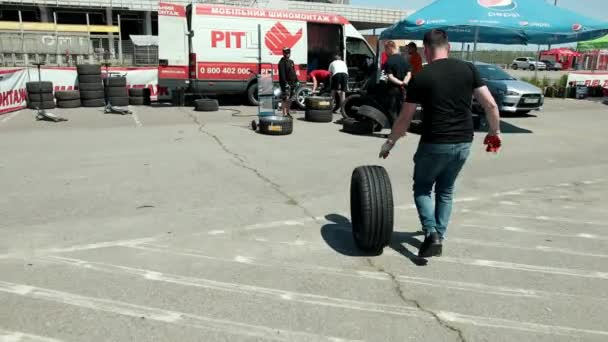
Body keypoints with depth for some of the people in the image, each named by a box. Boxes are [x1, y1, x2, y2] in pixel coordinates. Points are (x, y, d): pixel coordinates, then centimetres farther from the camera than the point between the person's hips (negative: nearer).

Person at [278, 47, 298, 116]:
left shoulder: (291, 62, 19)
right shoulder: (282, 62, -9)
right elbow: (282, 74, -18)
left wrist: (296, 81, 17)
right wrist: (285, 83, -25)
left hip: (292, 83, 9)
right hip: (286, 83, -9)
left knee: (290, 99, 14)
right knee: (285, 99, -10)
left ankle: (288, 112, 24)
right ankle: (285, 114, -9)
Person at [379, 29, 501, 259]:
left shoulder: (421, 77, -6)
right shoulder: (468, 69, 3)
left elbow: (405, 119, -1)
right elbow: (491, 105, 1)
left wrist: (390, 142, 13)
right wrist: (495, 132, 17)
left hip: (434, 144, -4)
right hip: (463, 144, 4)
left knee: (422, 188, 17)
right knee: (445, 190, 24)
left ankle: (431, 234, -1)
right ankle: (439, 236, 24)